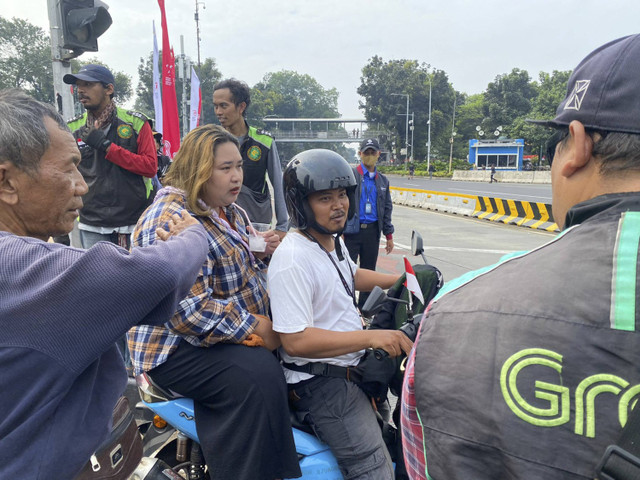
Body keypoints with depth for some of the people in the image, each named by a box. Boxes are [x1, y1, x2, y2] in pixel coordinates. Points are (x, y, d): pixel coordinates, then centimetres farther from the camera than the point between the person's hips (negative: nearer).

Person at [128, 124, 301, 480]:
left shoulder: (231, 212, 9)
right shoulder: (171, 220, -20)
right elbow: (186, 309, -28)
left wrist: (262, 250, -2)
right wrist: (255, 327, -22)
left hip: (242, 327, 10)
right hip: (180, 346, -9)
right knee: (258, 376, -29)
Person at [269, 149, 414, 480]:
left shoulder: (334, 240, 8)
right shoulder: (292, 260, -22)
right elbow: (295, 341, -27)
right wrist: (371, 337, -29)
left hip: (353, 363, 10)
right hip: (319, 383, -9)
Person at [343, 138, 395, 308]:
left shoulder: (382, 180, 15)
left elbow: (387, 209, 18)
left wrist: (389, 236, 15)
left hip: (372, 231, 5)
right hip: (351, 230, -4)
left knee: (368, 270, 11)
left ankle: (364, 307, 24)